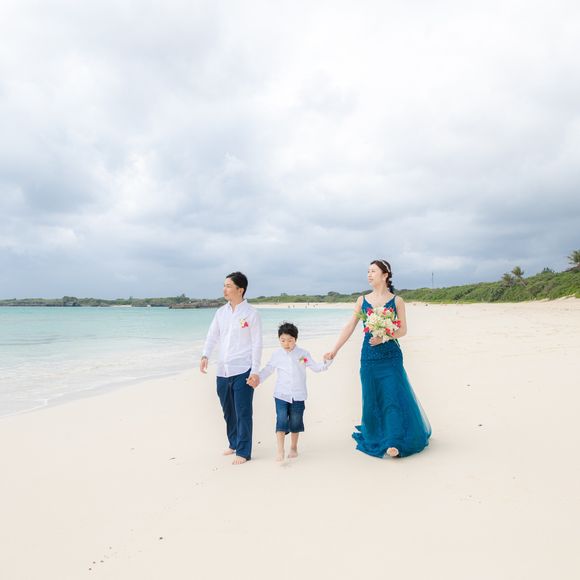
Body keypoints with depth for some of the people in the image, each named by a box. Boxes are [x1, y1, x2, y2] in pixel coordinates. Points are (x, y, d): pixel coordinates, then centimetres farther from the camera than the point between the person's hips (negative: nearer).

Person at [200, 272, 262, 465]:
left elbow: (257, 344, -7)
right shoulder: (221, 312, 9)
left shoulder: (251, 313, -6)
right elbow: (212, 336, 8)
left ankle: (243, 451, 12)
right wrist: (205, 356, -10)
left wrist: (255, 371, -12)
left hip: (242, 370, -5)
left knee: (243, 413, 0)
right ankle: (234, 443, 35)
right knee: (228, 412, 17)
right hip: (223, 371, 6)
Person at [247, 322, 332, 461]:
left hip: (298, 396, 1)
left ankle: (293, 447, 29)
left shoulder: (303, 354, 0)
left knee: (295, 422, 11)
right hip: (281, 395, -1)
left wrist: (326, 362, -9)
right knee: (281, 421, -8)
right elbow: (268, 369, 6)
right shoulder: (277, 354, 0)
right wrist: (257, 378, -6)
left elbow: (315, 367, 6)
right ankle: (280, 451, -2)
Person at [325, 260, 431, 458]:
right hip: (369, 356, 2)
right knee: (371, 397, 7)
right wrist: (335, 350, 0)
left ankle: (394, 442, 3)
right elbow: (349, 327, 5)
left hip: (391, 356, -2)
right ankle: (374, 437, 24)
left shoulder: (396, 300, 0)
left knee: (393, 395, -5)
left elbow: (403, 330, -1)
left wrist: (384, 337, -18)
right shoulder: (362, 300, 6)